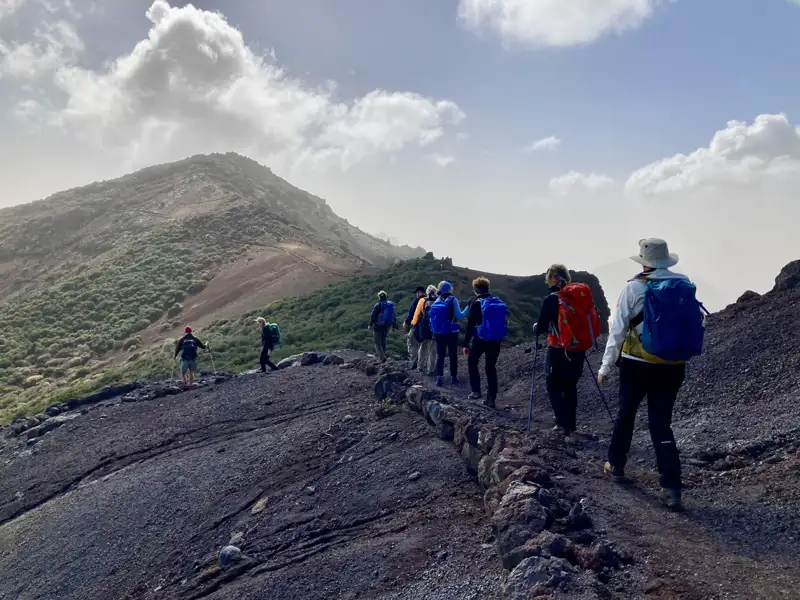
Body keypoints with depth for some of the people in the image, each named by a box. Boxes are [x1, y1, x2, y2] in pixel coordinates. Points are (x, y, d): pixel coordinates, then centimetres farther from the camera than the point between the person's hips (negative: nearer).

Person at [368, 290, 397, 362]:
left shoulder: (378, 305, -12)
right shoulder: (391, 305, 5)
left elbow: (373, 315, -11)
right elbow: (394, 316, 12)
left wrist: (370, 324, -1)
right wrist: (394, 326, 19)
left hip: (378, 326, -6)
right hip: (386, 326, 6)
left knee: (377, 342, -1)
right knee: (383, 341, 19)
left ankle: (382, 357, -13)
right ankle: (382, 356, 23)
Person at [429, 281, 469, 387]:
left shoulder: (436, 302, 3)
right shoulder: (453, 300, -9)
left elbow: (432, 318, 5)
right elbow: (459, 316, -13)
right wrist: (468, 308, -3)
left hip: (439, 333, 3)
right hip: (452, 333, -3)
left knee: (440, 355, 7)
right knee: (453, 355, 9)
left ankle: (439, 378, -1)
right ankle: (454, 377, 12)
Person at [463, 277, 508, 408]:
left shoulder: (476, 304, -9)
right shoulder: (499, 302, 6)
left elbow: (470, 325, -11)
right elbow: (504, 322, 12)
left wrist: (466, 344, -6)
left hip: (481, 339, -4)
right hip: (496, 340, 4)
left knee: (472, 362, 18)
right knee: (491, 367, 11)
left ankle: (476, 391, 10)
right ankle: (491, 398, 7)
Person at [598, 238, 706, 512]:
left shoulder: (634, 288, -8)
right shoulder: (686, 286, 2)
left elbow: (617, 330, -8)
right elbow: (698, 324, 5)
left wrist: (606, 366, -1)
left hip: (638, 364, -2)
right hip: (673, 366, 3)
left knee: (626, 414, 18)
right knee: (661, 423, 6)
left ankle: (616, 465, 33)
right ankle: (672, 488, -2)